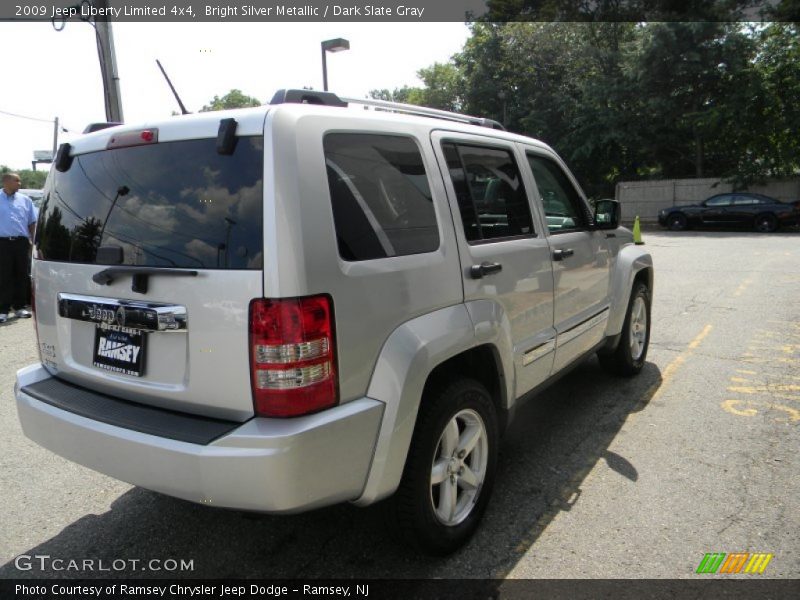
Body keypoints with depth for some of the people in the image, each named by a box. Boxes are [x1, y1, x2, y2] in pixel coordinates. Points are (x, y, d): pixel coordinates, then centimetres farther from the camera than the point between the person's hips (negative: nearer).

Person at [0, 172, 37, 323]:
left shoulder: (25, 200, 11)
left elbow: (32, 223, 13)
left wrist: (33, 241, 6)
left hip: (21, 242, 2)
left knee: (21, 275, 7)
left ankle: (21, 307, 16)